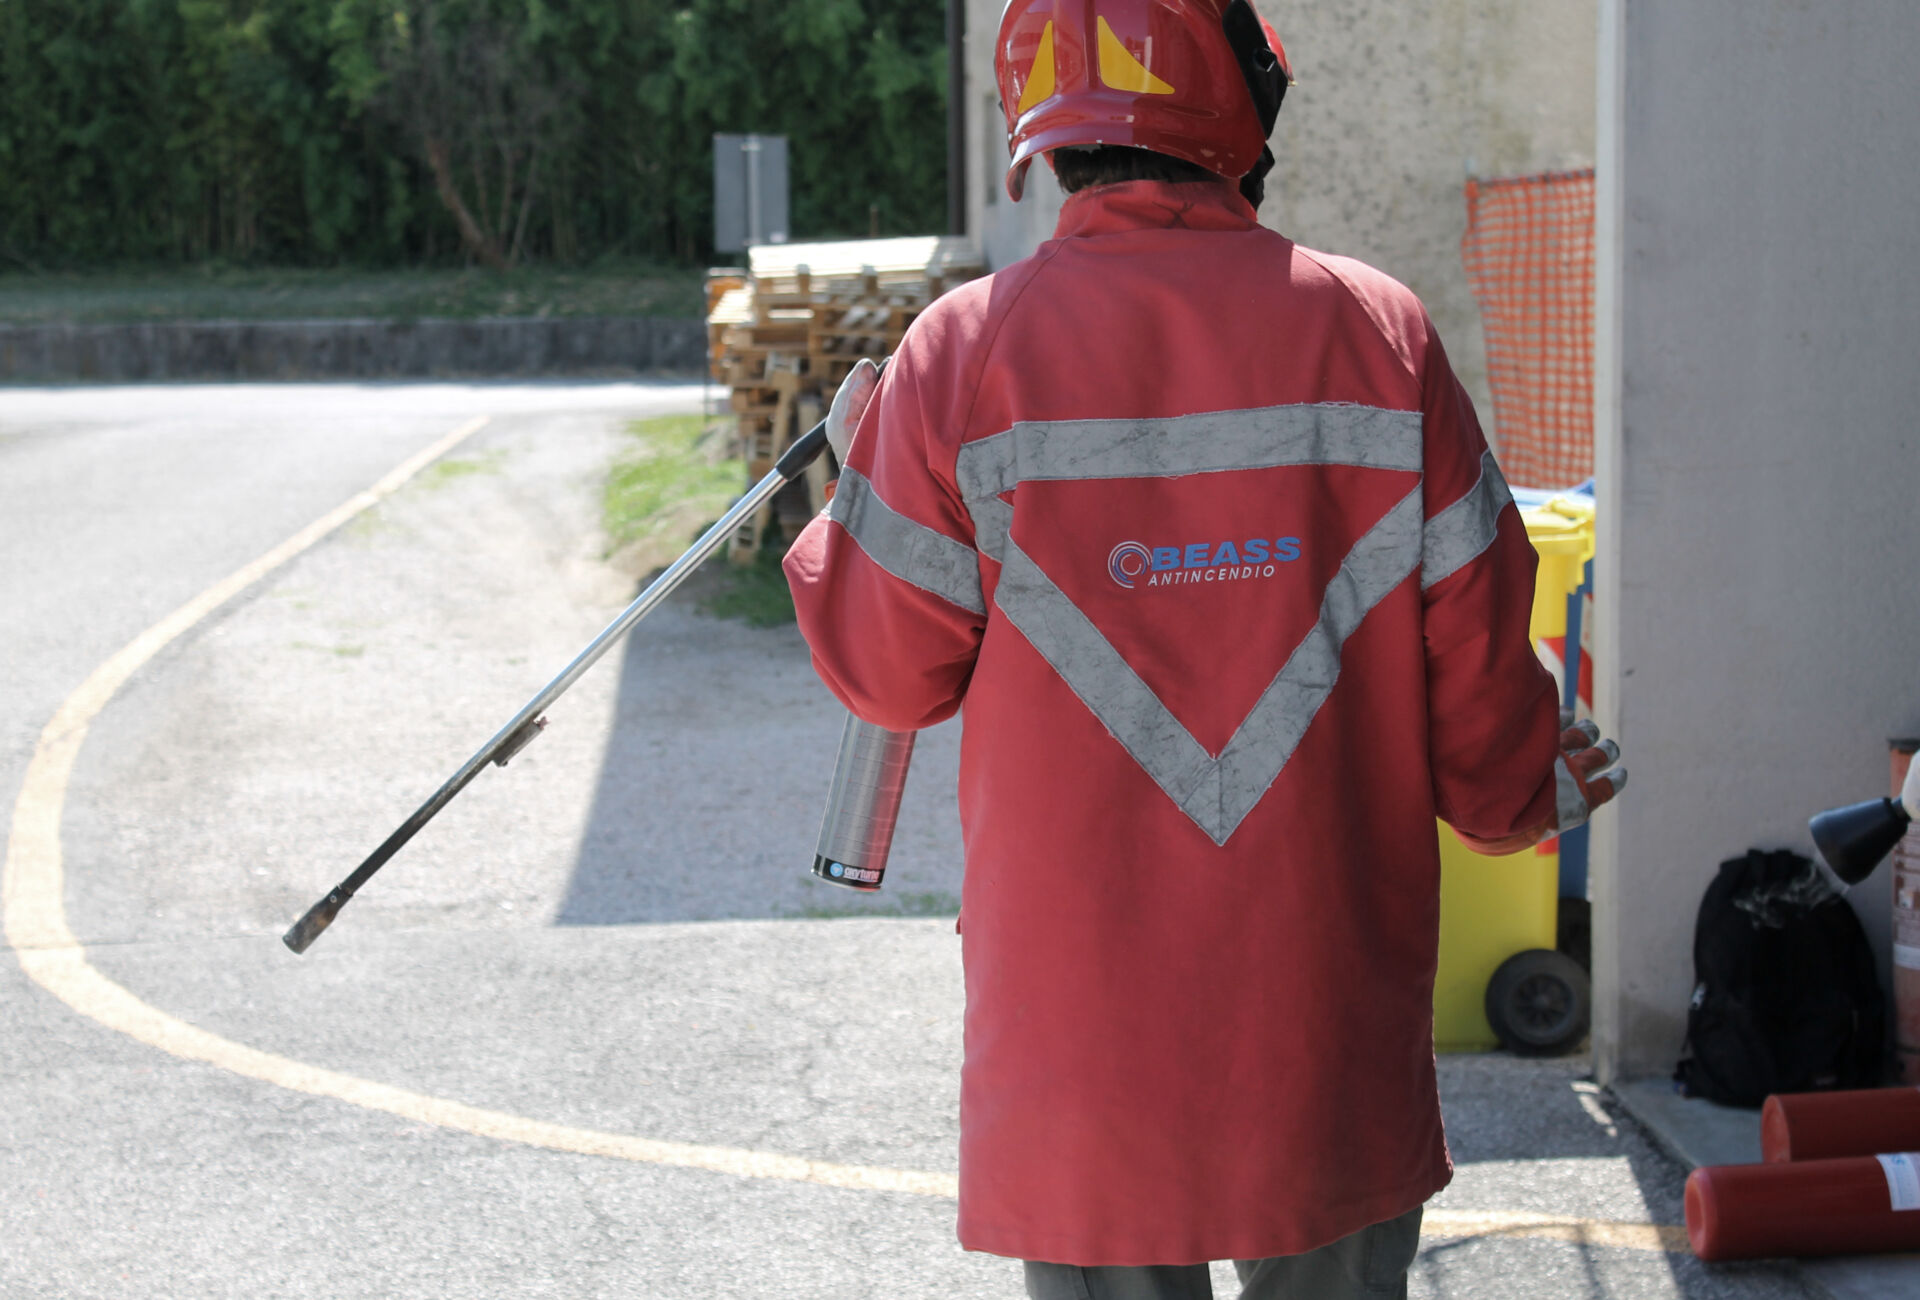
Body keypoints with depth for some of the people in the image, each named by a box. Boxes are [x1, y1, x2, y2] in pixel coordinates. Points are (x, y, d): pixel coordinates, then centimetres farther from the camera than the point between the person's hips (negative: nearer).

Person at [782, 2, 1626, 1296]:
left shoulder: (966, 349, -8)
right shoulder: (1378, 331, -4)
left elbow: (889, 673, -2)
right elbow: (1473, 642, 1)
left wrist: (859, 471, 16)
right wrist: (1526, 795, 21)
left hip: (1081, 1020, -1)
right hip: (1330, 998, 1)